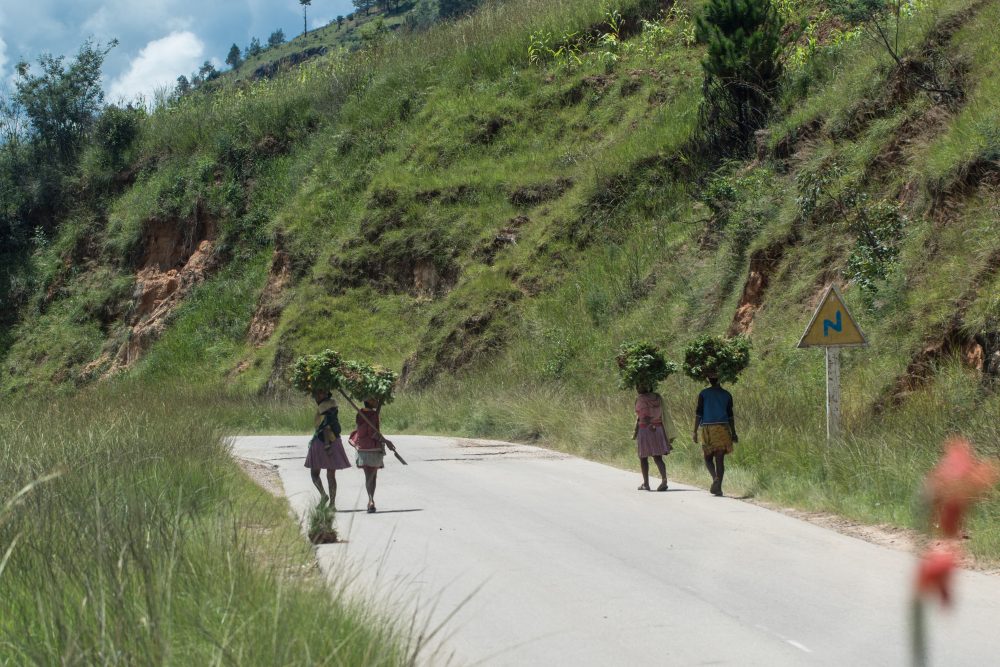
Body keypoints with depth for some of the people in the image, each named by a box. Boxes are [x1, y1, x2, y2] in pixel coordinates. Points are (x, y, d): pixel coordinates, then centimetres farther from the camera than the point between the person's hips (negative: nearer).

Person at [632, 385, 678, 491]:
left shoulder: (640, 399, -10)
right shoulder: (657, 397, 7)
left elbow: (639, 417, -13)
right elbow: (664, 415, 9)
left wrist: (635, 432, -9)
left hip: (644, 430, -5)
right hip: (658, 430, 5)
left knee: (643, 457, 11)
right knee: (658, 458, 3)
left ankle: (646, 483, 15)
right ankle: (664, 480, -19)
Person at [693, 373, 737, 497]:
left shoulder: (703, 394, 1)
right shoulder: (726, 395, 6)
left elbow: (698, 414, -3)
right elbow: (730, 416, 6)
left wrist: (695, 431, 0)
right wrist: (733, 433, 11)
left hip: (707, 428, -1)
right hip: (723, 428, 1)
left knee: (708, 457, 10)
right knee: (720, 459, 2)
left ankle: (715, 477, -17)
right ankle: (718, 486, -6)